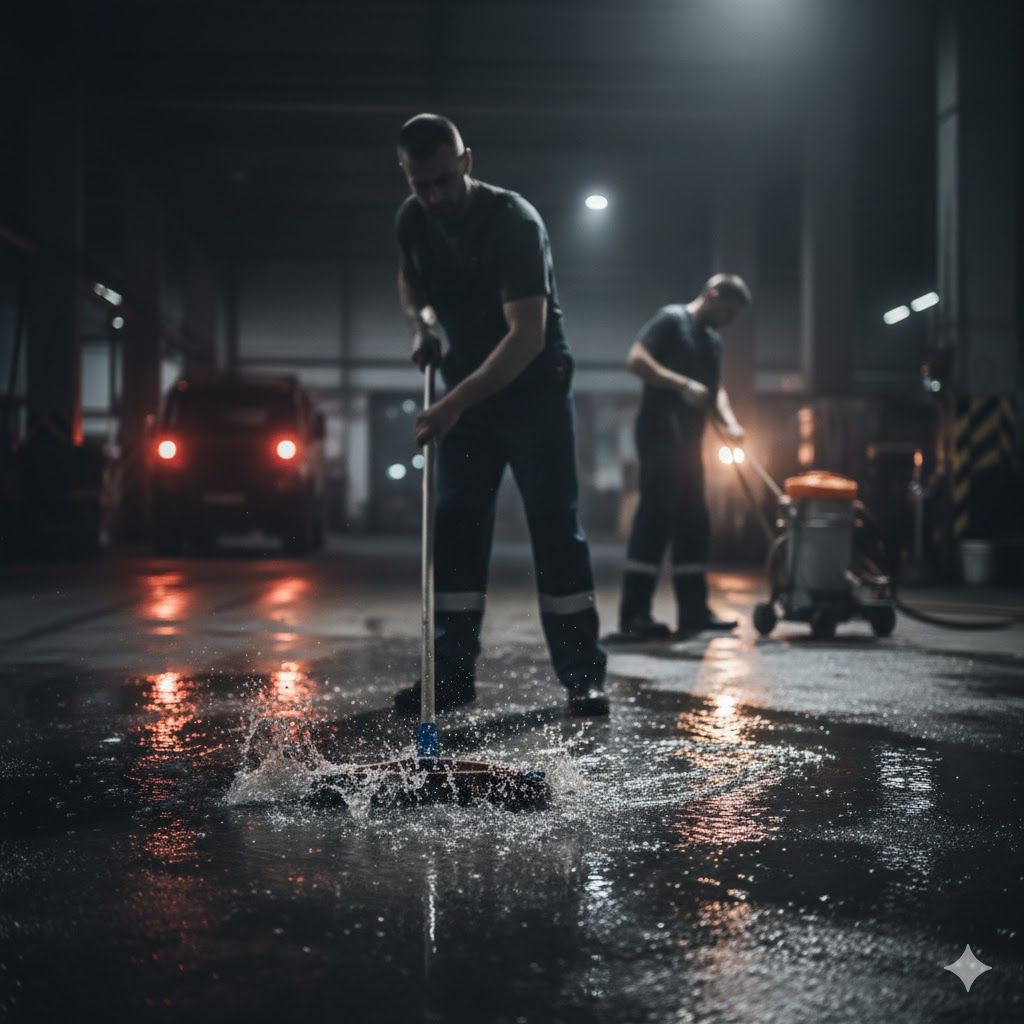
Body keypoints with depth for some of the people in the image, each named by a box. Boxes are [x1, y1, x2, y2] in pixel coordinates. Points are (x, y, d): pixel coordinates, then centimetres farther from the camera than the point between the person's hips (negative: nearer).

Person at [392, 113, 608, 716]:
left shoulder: (513, 221, -24)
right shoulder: (413, 220, -3)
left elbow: (528, 334, -33)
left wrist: (456, 402, -40)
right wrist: (422, 322, -5)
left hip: (535, 389, -6)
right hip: (467, 393, 6)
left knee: (556, 525, -6)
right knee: (456, 525, 2)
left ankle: (583, 676, -1)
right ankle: (453, 673, 6)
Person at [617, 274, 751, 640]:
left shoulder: (712, 340, 22)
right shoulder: (671, 319, -4)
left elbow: (715, 389, 22)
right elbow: (636, 359, -14)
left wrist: (729, 422, 3)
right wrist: (683, 384, -21)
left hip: (688, 441, 9)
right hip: (660, 433, -9)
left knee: (692, 521, 9)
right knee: (655, 517, -13)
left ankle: (693, 610, 14)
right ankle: (633, 615, -12)